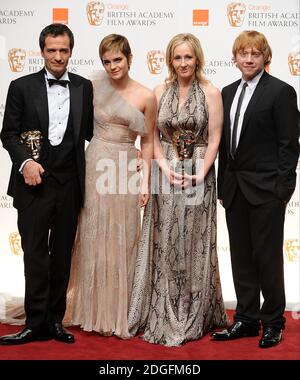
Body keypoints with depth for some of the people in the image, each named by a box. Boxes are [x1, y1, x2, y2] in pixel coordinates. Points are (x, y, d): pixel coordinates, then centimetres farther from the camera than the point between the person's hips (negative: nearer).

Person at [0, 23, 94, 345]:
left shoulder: (84, 87, 8)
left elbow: (90, 131, 12)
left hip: (69, 184, 2)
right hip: (34, 183, -2)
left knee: (62, 255, 10)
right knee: (35, 254, 1)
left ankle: (55, 320, 21)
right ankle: (36, 323, 9)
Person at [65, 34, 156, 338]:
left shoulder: (146, 97, 0)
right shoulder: (94, 87, 3)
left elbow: (147, 143, 5)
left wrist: (145, 182, 1)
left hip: (126, 170, 0)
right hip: (95, 166, 1)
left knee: (122, 242, 6)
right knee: (93, 239, 7)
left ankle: (119, 312, 20)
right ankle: (95, 310, 21)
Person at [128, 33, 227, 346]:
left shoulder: (211, 93, -2)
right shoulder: (160, 91, 6)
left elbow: (214, 139, -4)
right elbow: (153, 136, 4)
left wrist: (200, 174, -13)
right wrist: (166, 168, -9)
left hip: (198, 176, -2)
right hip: (166, 176, 2)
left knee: (194, 246, 5)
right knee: (164, 246, 5)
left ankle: (194, 318, 18)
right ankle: (164, 317, 16)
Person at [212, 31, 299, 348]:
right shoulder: (228, 92, 13)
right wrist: (223, 185, 11)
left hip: (266, 189, -6)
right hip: (235, 189, 6)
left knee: (267, 255, 1)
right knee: (241, 256, 11)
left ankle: (273, 322, 17)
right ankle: (246, 319, 23)